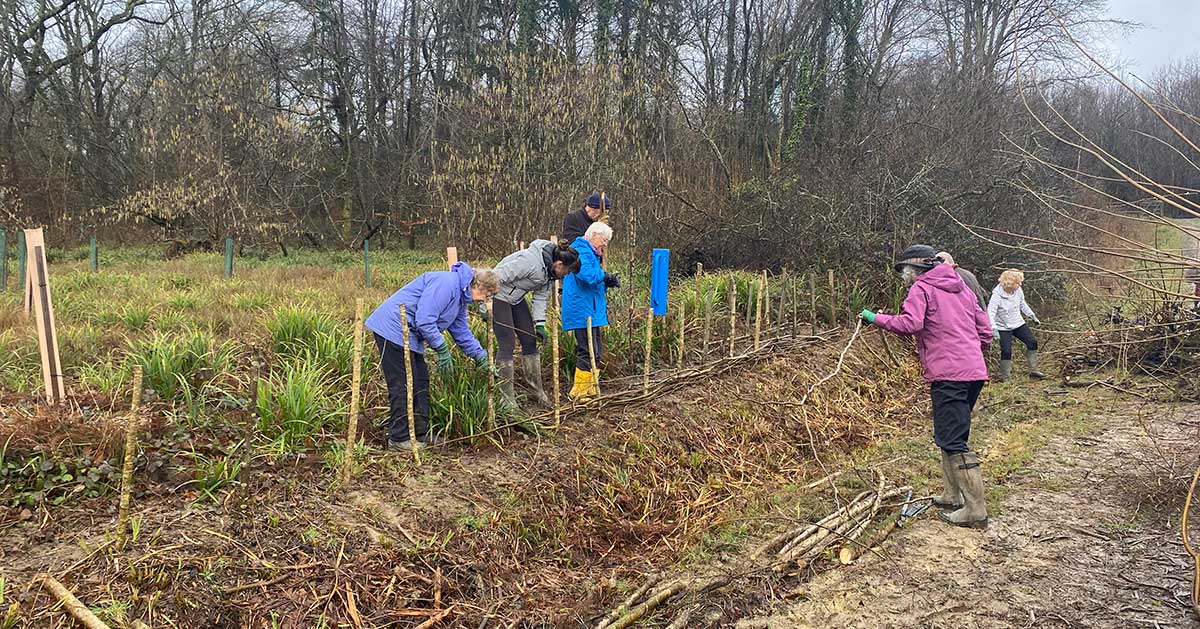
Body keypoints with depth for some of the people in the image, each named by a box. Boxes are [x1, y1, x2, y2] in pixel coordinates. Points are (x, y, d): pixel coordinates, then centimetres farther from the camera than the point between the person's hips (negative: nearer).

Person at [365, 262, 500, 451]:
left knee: (420, 382, 11)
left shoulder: (461, 297, 13)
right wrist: (442, 349, -18)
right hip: (393, 329, -11)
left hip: (409, 335, 11)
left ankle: (422, 434, 18)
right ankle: (399, 439, -1)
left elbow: (462, 332, 20)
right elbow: (424, 320, -26)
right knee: (403, 385, -8)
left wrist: (483, 358, 16)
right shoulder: (446, 283, -21)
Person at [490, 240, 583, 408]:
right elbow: (498, 276, -29)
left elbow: (541, 296, 3)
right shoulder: (531, 261, -30)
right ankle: (506, 397, -4)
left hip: (516, 299, 9)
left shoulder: (549, 270, -2)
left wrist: (540, 324, -6)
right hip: (498, 296, -9)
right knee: (507, 344, -11)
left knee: (529, 341, 7)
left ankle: (537, 390, 16)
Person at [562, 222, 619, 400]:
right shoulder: (582, 251, -13)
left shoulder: (589, 252, 22)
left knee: (596, 352, 16)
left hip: (592, 312, 11)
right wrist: (605, 276, -15)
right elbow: (586, 274, -32)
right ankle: (579, 392, -1)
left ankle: (591, 389, 25)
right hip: (584, 312, -11)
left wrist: (607, 282, 7)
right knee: (588, 353, -8)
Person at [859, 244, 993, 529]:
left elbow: (910, 323, -20)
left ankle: (975, 511, -8)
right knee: (954, 436, 20)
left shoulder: (921, 288, -2)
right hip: (975, 372, 9)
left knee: (953, 441, -7)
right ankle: (953, 496, 25)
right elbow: (985, 330, 20)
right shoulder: (962, 288, 22)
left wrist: (876, 318, -9)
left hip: (948, 375, -9)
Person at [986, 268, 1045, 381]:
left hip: (1018, 323, 6)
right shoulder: (997, 295, -24)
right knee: (1006, 352, -10)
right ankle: (1005, 378, 4)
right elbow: (991, 312, -29)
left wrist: (1032, 316, 15)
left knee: (1032, 342, 0)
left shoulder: (1018, 290, -6)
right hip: (1003, 327, -6)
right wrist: (993, 328, -39)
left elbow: (1023, 305, 13)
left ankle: (1033, 370, 14)